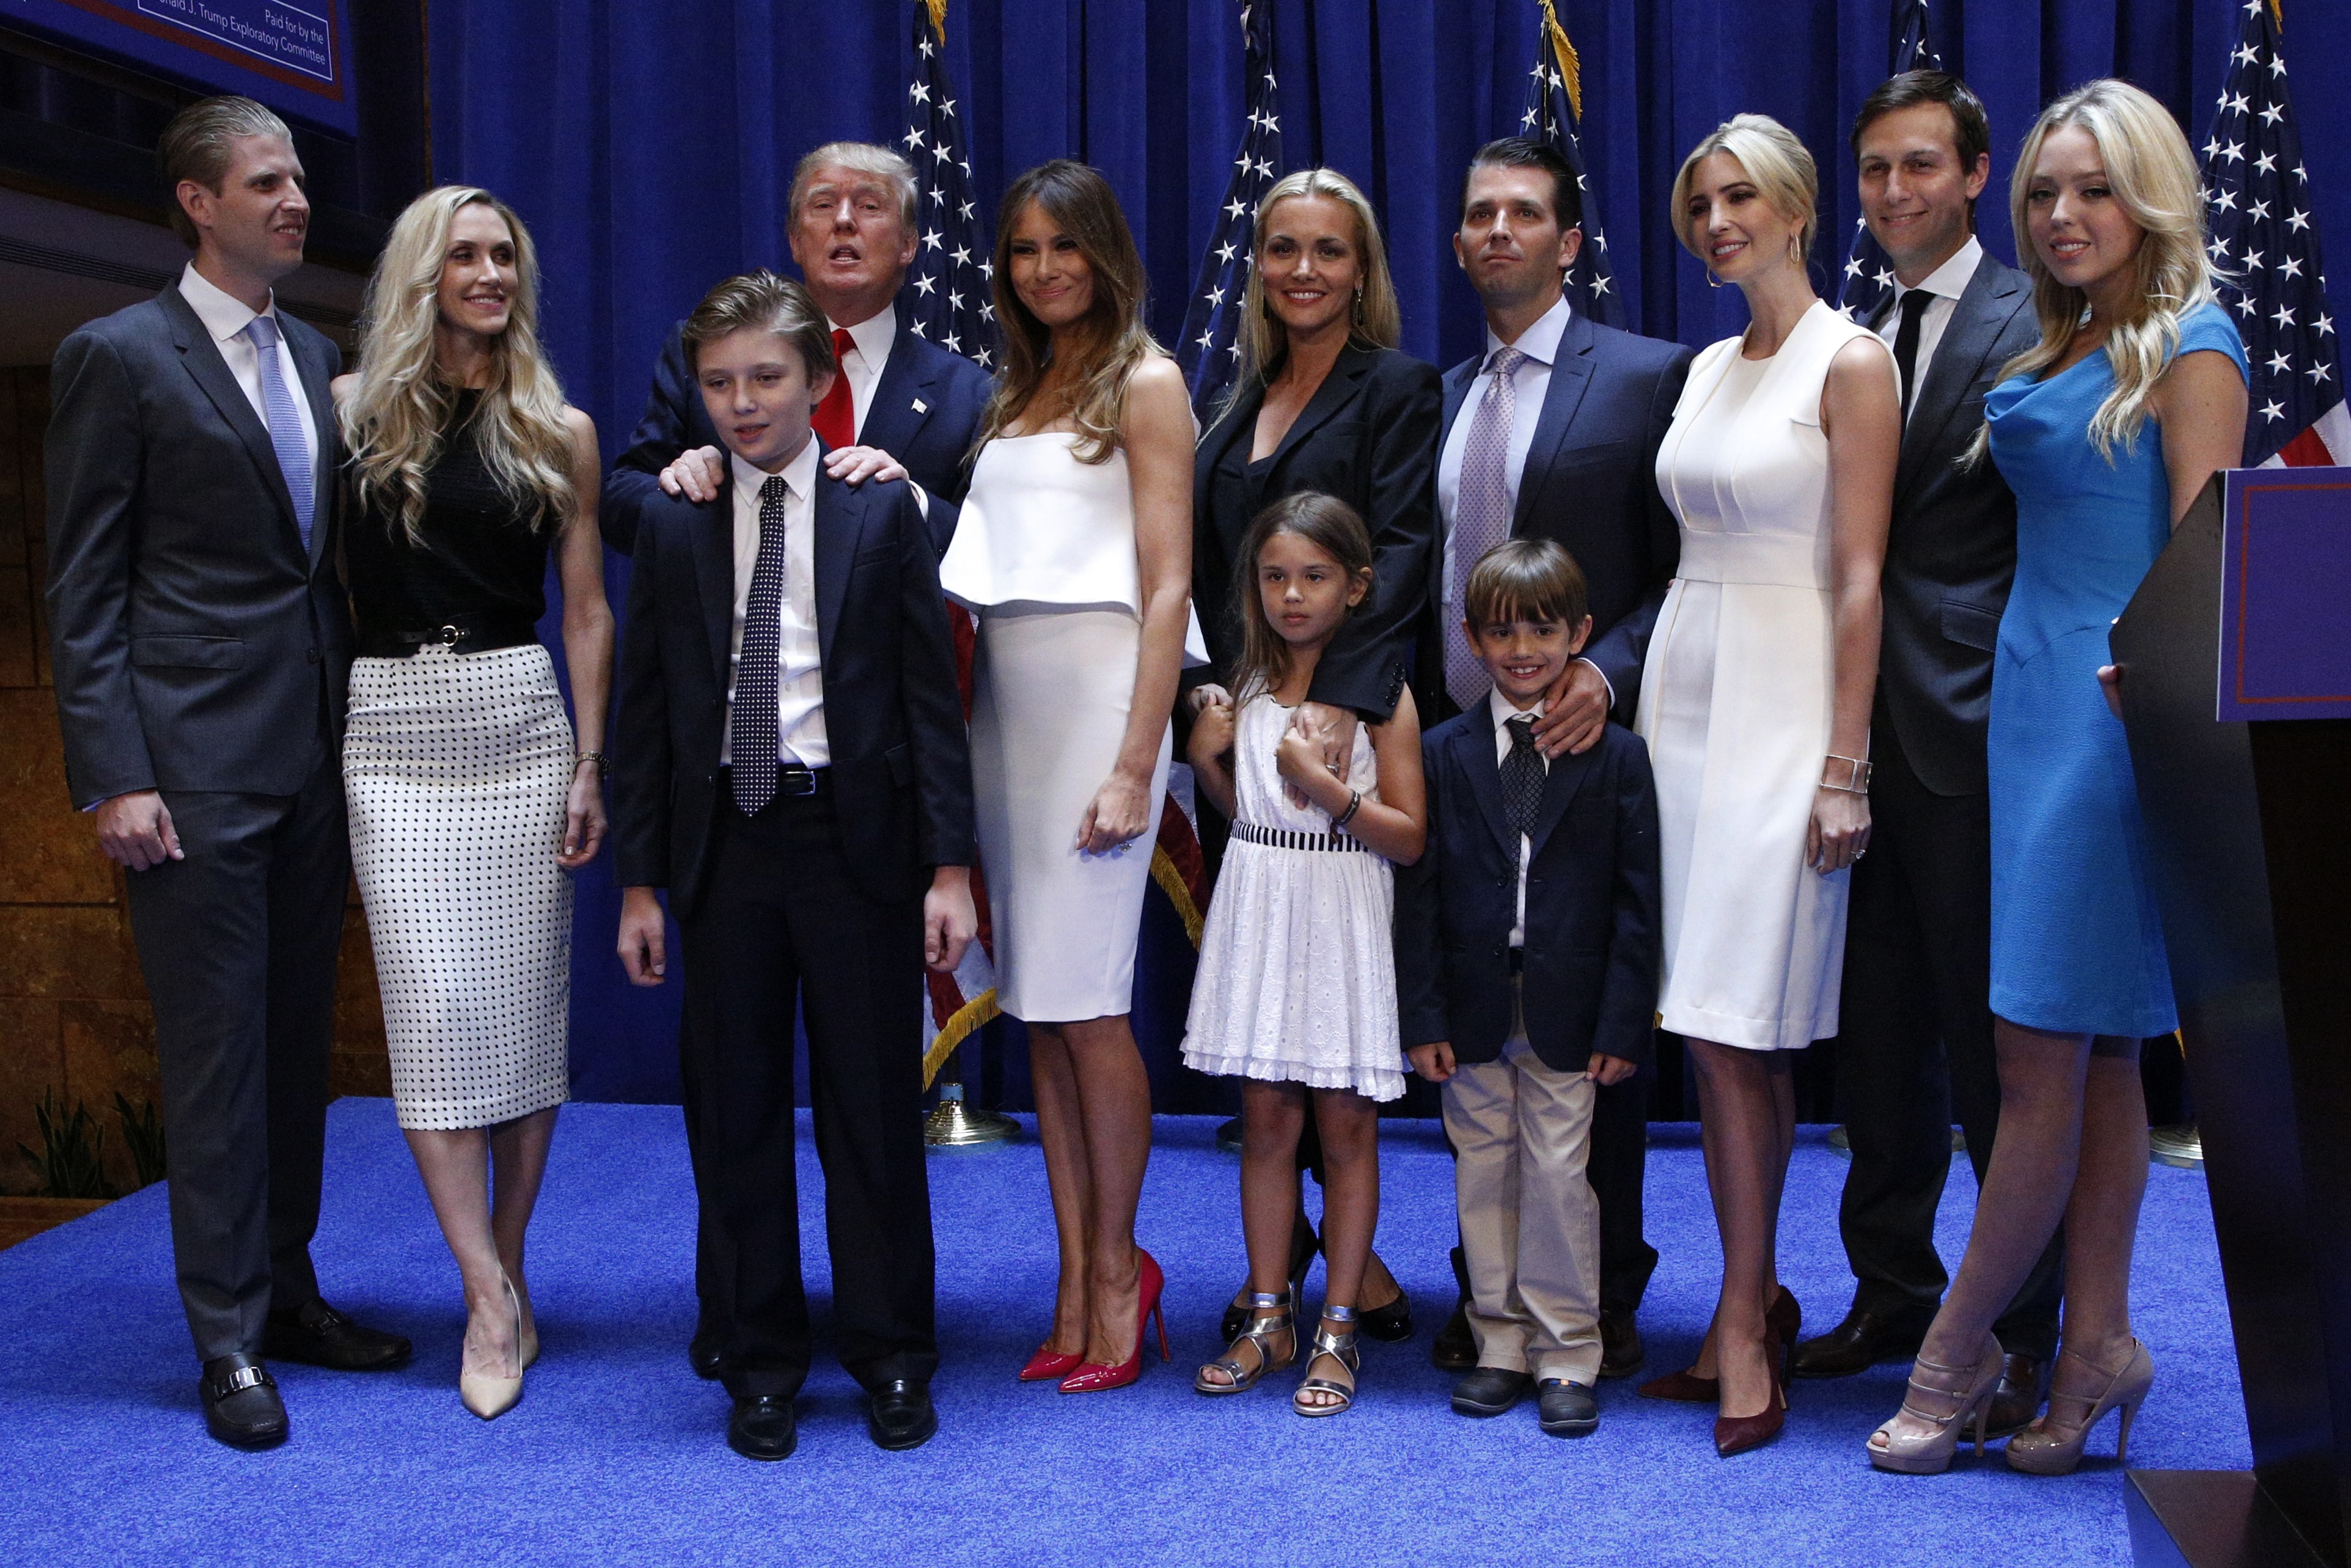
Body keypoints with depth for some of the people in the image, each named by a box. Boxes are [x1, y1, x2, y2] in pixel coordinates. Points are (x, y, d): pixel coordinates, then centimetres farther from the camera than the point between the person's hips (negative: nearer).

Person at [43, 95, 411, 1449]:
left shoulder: (319, 358, 13)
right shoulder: (119, 357, -5)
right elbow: (84, 589, -7)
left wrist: (359, 725, 10)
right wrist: (112, 776, -14)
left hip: (316, 757, 6)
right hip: (194, 763, -6)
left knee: (298, 1038, 14)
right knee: (216, 1049, 0)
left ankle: (286, 1290, 27)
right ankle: (229, 1339, 11)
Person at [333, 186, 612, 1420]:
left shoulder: (559, 432, 7)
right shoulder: (353, 406, 6)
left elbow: (586, 610, 7)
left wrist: (591, 765, 1)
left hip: (520, 724, 1)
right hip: (391, 731, -1)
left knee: (525, 1006, 3)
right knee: (431, 1007, -7)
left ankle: (507, 1276, 16)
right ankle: (491, 1296, -2)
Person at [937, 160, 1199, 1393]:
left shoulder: (1144, 384, -2)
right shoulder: (1015, 392, 18)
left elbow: (1167, 587, -8)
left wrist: (1134, 765, -15)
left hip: (1097, 690, -6)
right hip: (1006, 698, 7)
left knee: (1084, 1001, -7)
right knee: (1036, 1009, 6)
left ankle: (1118, 1269, 9)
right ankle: (1078, 1287, 13)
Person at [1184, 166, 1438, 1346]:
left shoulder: (1397, 389, -1)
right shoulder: (1240, 405, 18)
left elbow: (1401, 554, -13)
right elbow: (1200, 568, 16)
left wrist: (1342, 699, -25)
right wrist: (1200, 685, -1)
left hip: (1346, 729, -6)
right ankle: (1288, 1247, 16)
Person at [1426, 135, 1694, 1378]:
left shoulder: (1645, 376, -2)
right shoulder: (1441, 396, 17)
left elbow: (1682, 567, -6)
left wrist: (1606, 674, -19)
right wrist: (1418, 718, 5)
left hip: (1584, 743, -5)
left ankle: (1605, 1298, 15)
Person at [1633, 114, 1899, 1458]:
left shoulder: (1851, 362, -7)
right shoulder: (1710, 369, 15)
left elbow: (1860, 579, -11)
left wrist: (1843, 768, -15)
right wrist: (1646, 701, 13)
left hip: (1783, 705, -7)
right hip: (1684, 691, 7)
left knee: (1737, 1024, -8)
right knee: (1721, 1030, 8)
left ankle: (1745, 1324, 2)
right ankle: (1757, 1299, 17)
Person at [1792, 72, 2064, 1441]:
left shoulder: (2028, 327, -6)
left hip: (1970, 737, -7)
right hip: (1870, 734, 7)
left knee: (1994, 1044, 2)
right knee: (1881, 1036, 14)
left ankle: (2024, 1330, 15)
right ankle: (1893, 1293, 27)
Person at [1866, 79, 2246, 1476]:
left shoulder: (2192, 349, -6)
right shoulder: (2057, 356, 17)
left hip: (2116, 710, -8)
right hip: (2034, 695, 8)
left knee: (2043, 1061, -4)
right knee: (2100, 1060, 10)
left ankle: (1957, 1350, 5)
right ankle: (2098, 1347, 16)